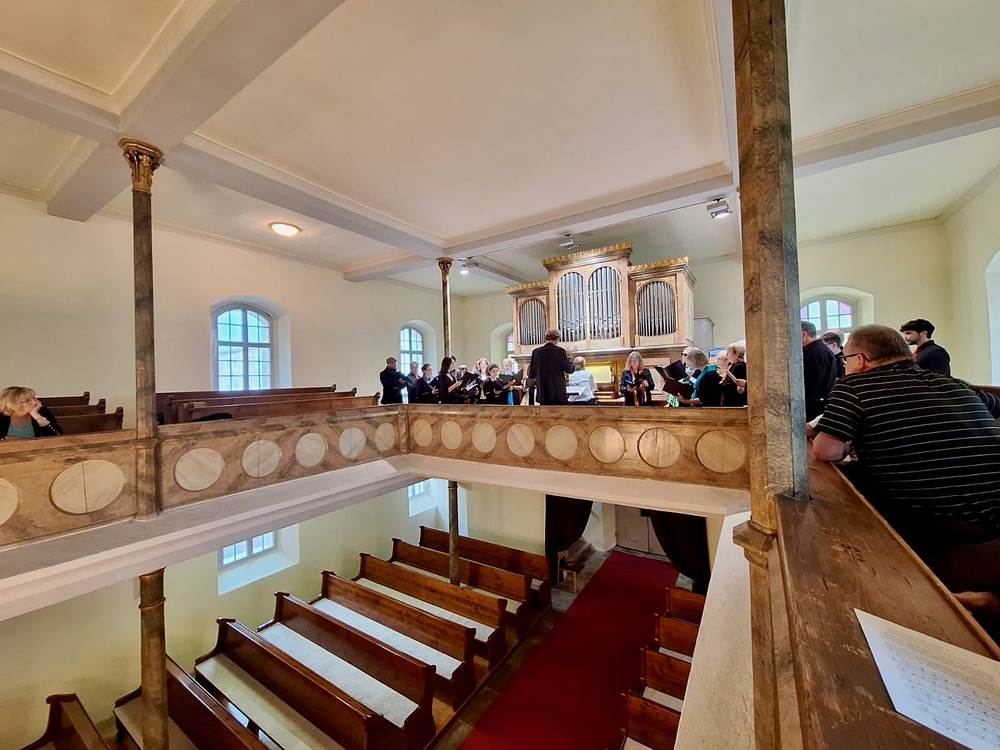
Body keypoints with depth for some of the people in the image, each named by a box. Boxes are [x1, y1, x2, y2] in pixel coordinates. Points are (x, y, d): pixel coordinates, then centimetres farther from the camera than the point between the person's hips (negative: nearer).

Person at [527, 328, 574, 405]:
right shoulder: (559, 351, -9)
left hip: (542, 392, 4)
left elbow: (532, 374, 7)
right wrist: (569, 359, 12)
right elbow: (569, 369, -6)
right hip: (558, 393, -4)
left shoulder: (536, 352, 3)